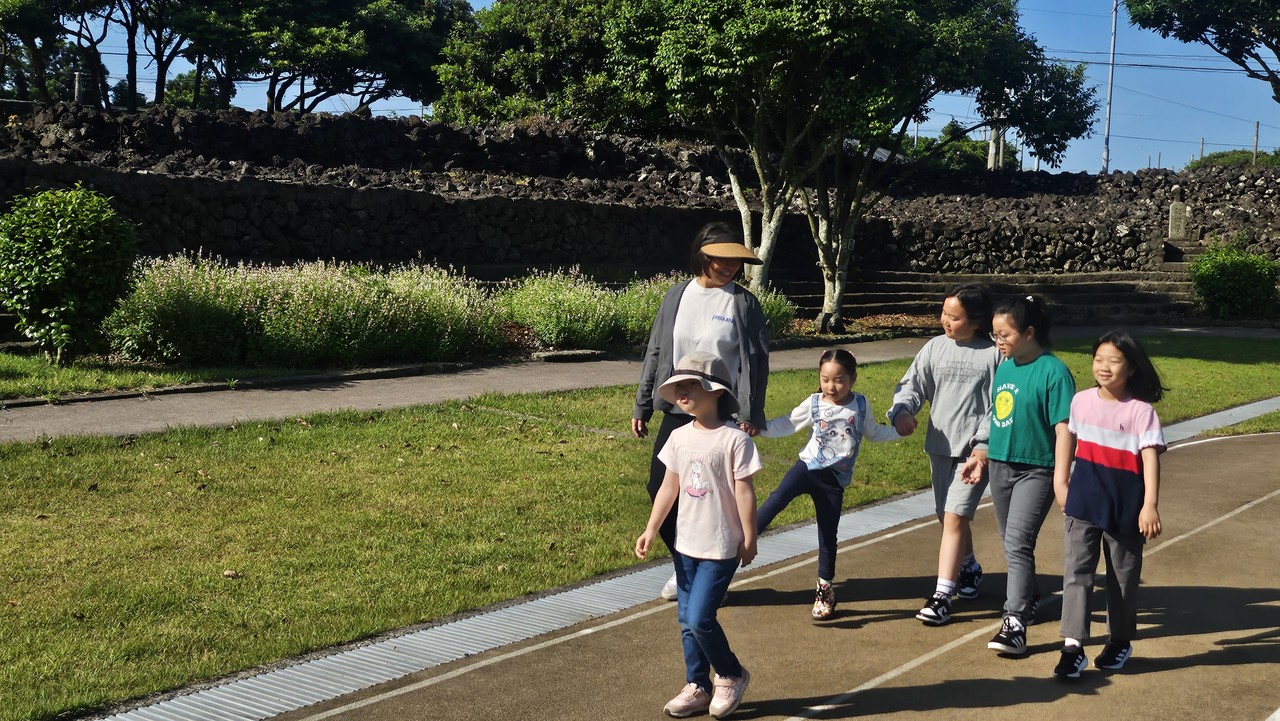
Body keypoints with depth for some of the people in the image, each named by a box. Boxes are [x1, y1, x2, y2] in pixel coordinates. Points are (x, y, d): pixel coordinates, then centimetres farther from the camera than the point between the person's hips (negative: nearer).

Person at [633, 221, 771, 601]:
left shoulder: (743, 303, -4)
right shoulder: (677, 297, 6)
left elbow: (756, 362, -5)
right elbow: (656, 353, 11)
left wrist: (752, 414, -11)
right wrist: (642, 406, 10)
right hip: (677, 412, 4)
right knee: (661, 489, 4)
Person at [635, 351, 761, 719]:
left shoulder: (734, 440, -15)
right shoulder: (679, 438, 3)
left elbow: (744, 491, -11)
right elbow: (669, 487, 9)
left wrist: (749, 539, -8)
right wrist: (651, 530, 6)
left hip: (721, 547, -6)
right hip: (686, 543, 6)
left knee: (699, 617, -11)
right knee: (686, 620, 11)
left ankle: (731, 675, 15)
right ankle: (697, 687, 26)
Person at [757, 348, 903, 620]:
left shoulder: (860, 405, 3)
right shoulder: (813, 404, -1)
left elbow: (873, 432, 18)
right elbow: (787, 424, 6)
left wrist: (899, 430, 7)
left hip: (834, 479, 1)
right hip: (808, 467, -1)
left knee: (828, 536, 7)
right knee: (778, 498, -29)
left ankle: (825, 590, 21)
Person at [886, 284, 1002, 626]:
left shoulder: (995, 354, -9)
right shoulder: (935, 347, 4)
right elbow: (913, 383, 3)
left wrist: (984, 445, -15)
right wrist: (902, 411, -17)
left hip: (974, 451, -5)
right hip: (940, 446, 5)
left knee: (954, 518, -12)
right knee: (948, 517, 18)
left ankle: (942, 595, -7)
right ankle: (969, 568, 44)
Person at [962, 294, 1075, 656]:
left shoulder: (1053, 372, -15)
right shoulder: (1004, 368, 6)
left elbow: (1063, 429, -18)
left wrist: (1061, 480, -21)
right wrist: (981, 457, 19)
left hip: (1035, 470, -8)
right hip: (1000, 466, 8)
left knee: (1018, 542, -16)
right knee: (1011, 543, 18)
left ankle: (1015, 623, -14)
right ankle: (1028, 599, 39)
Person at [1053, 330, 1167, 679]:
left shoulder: (1141, 411, -13)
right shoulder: (1081, 401, 0)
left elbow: (1150, 458, -17)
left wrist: (1150, 505, -25)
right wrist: (1060, 482, 17)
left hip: (1125, 509, -3)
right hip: (1083, 505, 3)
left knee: (1123, 577, 13)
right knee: (1076, 572, -4)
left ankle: (1121, 640, 32)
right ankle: (1073, 646, -5)